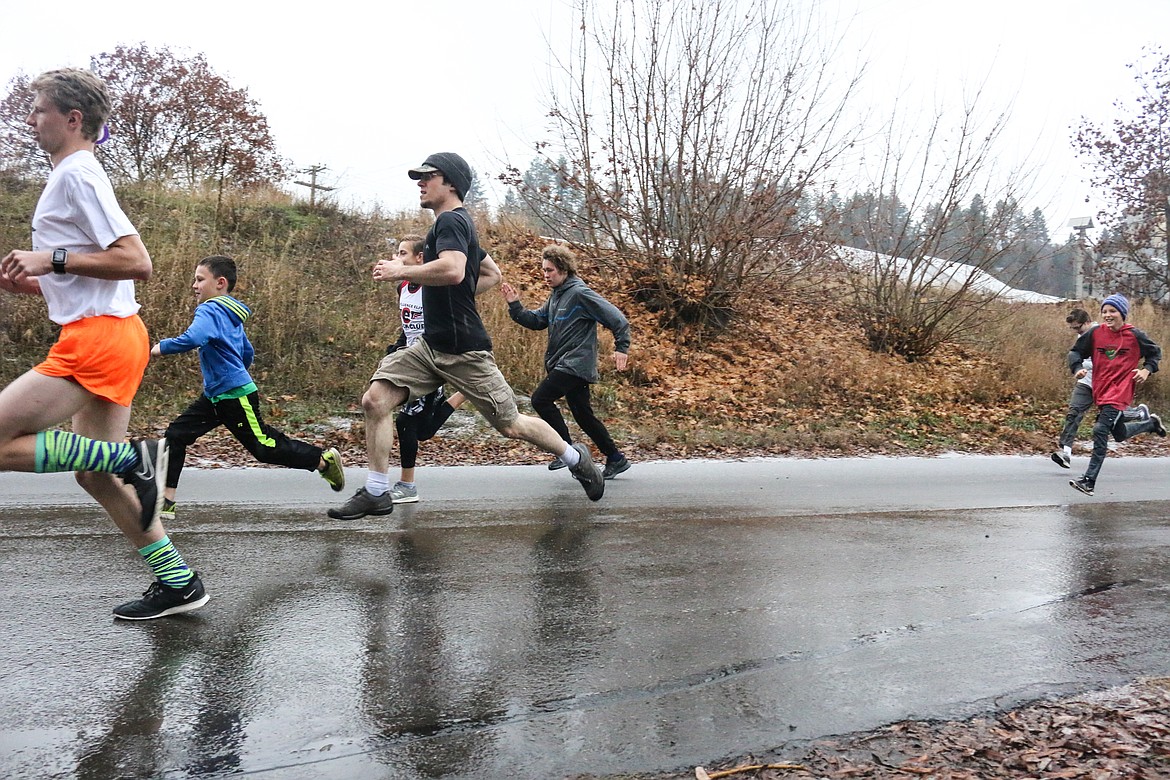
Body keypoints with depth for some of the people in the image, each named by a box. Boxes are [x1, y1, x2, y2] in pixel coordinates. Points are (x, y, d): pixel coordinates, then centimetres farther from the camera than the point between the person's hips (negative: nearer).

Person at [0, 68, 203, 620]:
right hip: (107, 335, 10)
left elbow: (136, 262, -19)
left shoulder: (77, 175, -8)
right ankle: (178, 582, 15)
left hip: (98, 337, -10)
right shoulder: (71, 177, 24)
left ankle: (133, 457, -9)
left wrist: (53, 259, -16)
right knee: (93, 475, 12)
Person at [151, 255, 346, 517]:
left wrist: (160, 347, -23)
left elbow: (193, 339, -37)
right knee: (176, 434, 4)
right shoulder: (230, 314, 13)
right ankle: (166, 501, 6)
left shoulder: (210, 311, -16)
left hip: (237, 397, -10)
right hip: (215, 397, 10)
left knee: (266, 448, 0)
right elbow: (247, 352, 23)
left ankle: (325, 459, 16)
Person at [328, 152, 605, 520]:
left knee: (509, 425, 2)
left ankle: (575, 457, 25)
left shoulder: (451, 221, -12)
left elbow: (453, 270, -32)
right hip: (430, 345, 9)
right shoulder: (457, 225, 19)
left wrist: (401, 271, -20)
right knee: (375, 399, -6)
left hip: (464, 349, -9)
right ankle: (376, 493, 1)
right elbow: (492, 274, 29)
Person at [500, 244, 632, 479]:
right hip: (564, 365, 9)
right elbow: (535, 321, 13)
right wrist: (514, 305, 0)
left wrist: (621, 348, -17)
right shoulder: (555, 296, 15)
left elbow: (616, 318, -14)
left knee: (540, 399, -15)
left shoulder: (580, 293, -12)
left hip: (576, 364, -9)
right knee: (583, 416, 12)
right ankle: (616, 459, 21)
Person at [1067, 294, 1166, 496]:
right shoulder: (1095, 333, 1)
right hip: (1101, 391, 5)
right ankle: (1150, 422, 50)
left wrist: (1147, 370, -5)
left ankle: (1089, 480, -17)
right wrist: (1077, 368, -10)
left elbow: (1155, 353, 11)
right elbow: (1076, 351, 9)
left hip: (1120, 391, -5)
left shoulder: (1134, 335, -3)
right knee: (1120, 434, 19)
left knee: (1100, 430, -19)